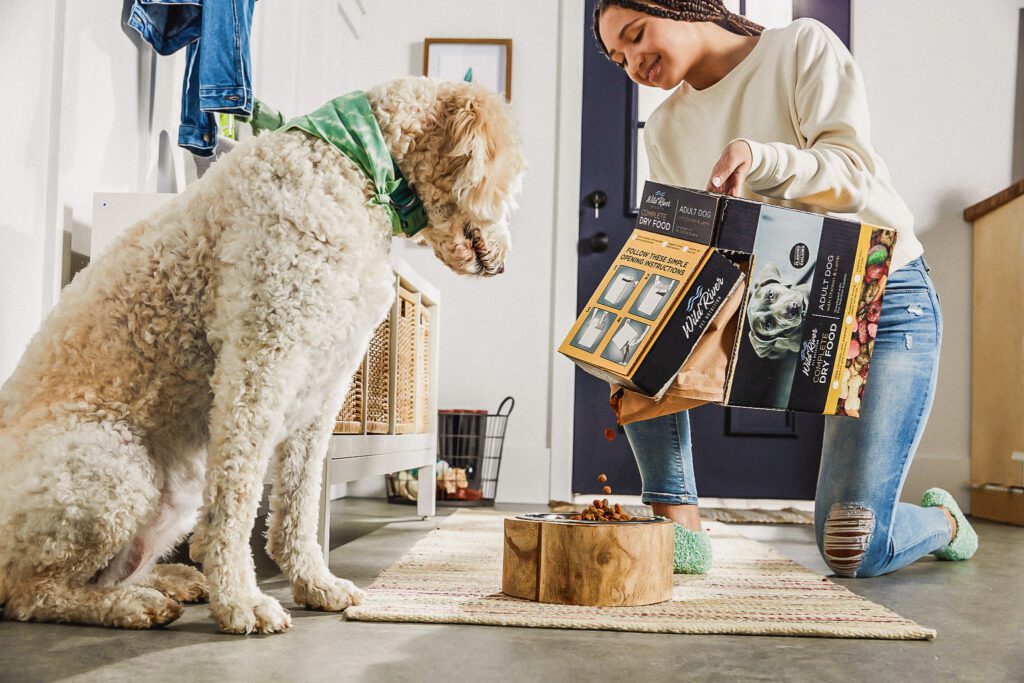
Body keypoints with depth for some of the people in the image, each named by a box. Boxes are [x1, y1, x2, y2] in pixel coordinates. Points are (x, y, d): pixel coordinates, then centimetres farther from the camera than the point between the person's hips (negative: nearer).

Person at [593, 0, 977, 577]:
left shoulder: (802, 46, -5)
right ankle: (680, 529, -12)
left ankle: (942, 521, 25)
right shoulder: (666, 129, 7)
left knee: (853, 553, -11)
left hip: (883, 299, -4)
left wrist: (757, 157, -35)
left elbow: (853, 172, -16)